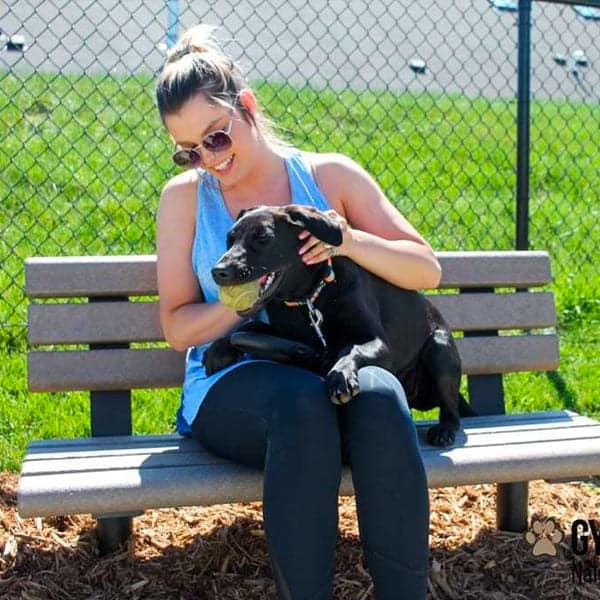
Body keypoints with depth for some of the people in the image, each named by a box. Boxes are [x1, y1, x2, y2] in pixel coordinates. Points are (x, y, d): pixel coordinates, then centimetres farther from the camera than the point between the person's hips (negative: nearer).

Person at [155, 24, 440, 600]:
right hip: (230, 388, -1)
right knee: (301, 398, -36)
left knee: (379, 392, -34)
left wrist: (352, 241, -13)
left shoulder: (329, 175, 7)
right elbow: (177, 325, 5)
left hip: (335, 371, 1)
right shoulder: (185, 195, 6)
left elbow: (427, 271, 7)